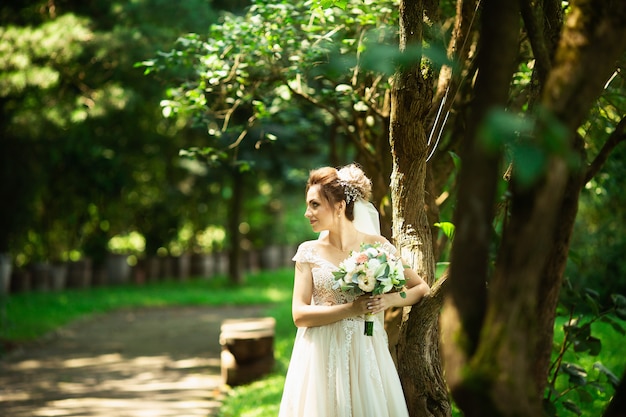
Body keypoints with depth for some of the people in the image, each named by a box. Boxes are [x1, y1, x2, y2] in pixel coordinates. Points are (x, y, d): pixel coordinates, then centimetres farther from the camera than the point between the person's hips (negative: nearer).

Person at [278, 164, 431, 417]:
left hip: (366, 357, 0)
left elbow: (422, 288, 8)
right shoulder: (309, 252, 1)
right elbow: (299, 315, -6)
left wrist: (390, 300, -11)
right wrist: (351, 309, -16)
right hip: (322, 358, 0)